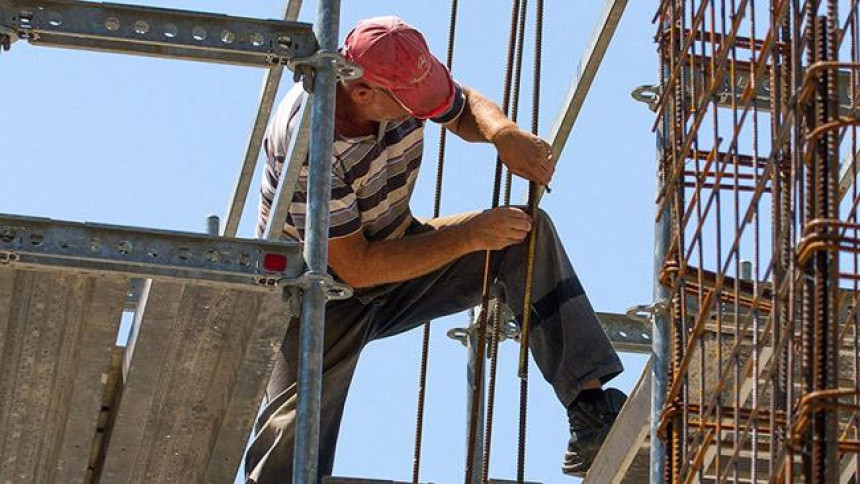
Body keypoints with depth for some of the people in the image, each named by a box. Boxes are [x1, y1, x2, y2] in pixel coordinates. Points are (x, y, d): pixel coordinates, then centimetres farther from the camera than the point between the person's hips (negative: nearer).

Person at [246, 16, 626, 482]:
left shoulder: (403, 77, -16)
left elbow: (466, 108, 7)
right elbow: (354, 266, -30)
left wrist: (504, 133, -18)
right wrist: (470, 236, -29)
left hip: (397, 251, 6)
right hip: (325, 298, -6)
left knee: (528, 233, -13)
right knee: (294, 443, -23)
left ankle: (589, 400, -20)